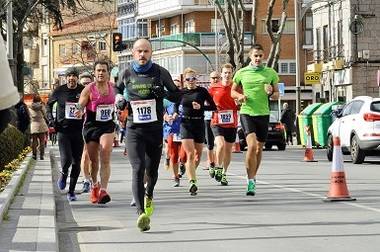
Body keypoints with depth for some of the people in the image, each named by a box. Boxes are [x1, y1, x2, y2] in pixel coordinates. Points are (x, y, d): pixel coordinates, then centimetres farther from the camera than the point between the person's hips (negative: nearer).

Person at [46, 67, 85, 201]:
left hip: (78, 131, 1)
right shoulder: (59, 91, 0)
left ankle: (71, 191, 17)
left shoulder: (83, 91, -1)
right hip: (63, 130, -1)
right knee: (66, 159, -17)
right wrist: (51, 119, 5)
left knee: (76, 162, 4)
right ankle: (63, 174, 18)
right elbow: (49, 104, 17)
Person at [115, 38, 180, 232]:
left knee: (152, 170, 13)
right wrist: (120, 102, 0)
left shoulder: (160, 72, 3)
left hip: (155, 128, 1)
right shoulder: (126, 74, 5)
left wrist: (164, 93, -12)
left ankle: (149, 196, 47)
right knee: (138, 169, -16)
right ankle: (141, 213, -24)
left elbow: (176, 95, 10)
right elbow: (117, 91, 23)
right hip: (134, 129, -1)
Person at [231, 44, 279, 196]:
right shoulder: (241, 73, 3)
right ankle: (251, 181, -16)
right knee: (251, 145, -19)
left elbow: (277, 95, 11)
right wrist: (240, 96, -7)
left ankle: (253, 177, 31)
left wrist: (271, 93, -12)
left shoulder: (271, 73, 5)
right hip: (246, 113, -2)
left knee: (259, 148, 12)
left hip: (263, 114, 2)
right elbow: (233, 91, 15)